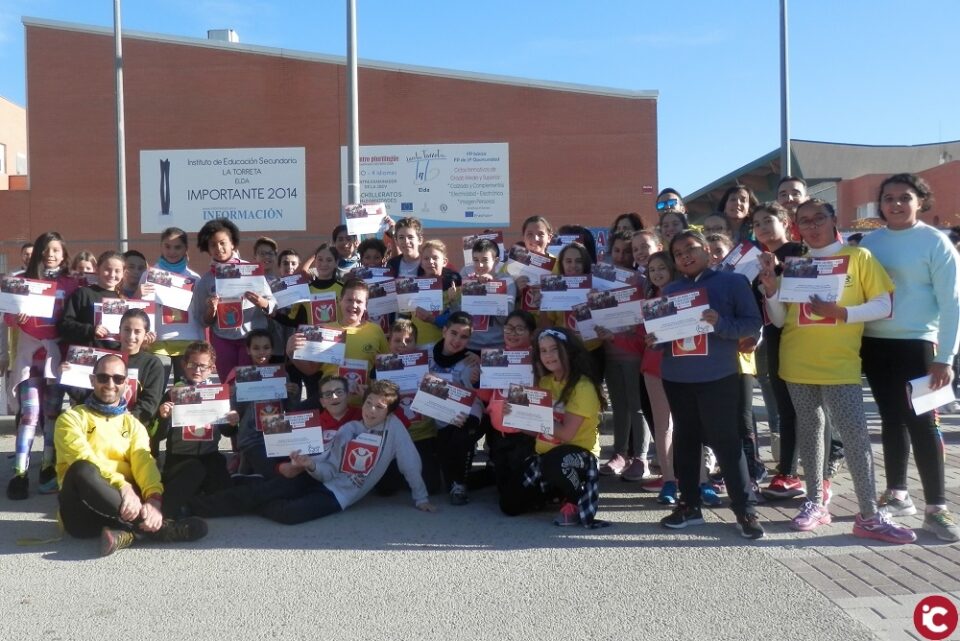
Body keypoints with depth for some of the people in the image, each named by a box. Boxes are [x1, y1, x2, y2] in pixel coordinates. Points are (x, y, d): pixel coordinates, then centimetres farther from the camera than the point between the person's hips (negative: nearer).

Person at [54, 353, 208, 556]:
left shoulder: (133, 424, 18)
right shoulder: (72, 418, 8)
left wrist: (154, 498, -22)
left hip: (123, 503, 2)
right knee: (83, 469, -36)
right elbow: (84, 460, -11)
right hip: (83, 515, -2)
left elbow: (144, 462, -1)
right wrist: (122, 486, -27)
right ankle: (156, 527, -32)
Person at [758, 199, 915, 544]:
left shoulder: (858, 257, 2)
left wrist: (841, 312, -18)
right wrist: (770, 285, -8)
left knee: (855, 432, -7)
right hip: (797, 363, 3)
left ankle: (869, 515, -1)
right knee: (809, 427, 9)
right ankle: (815, 503, 18)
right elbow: (779, 320, 7)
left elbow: (884, 306, -4)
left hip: (840, 363, -3)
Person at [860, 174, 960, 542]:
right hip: (874, 343, 4)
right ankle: (897, 494, 24)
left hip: (915, 343, -4)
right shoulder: (869, 242, 7)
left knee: (921, 421, -3)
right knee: (892, 417, 12)